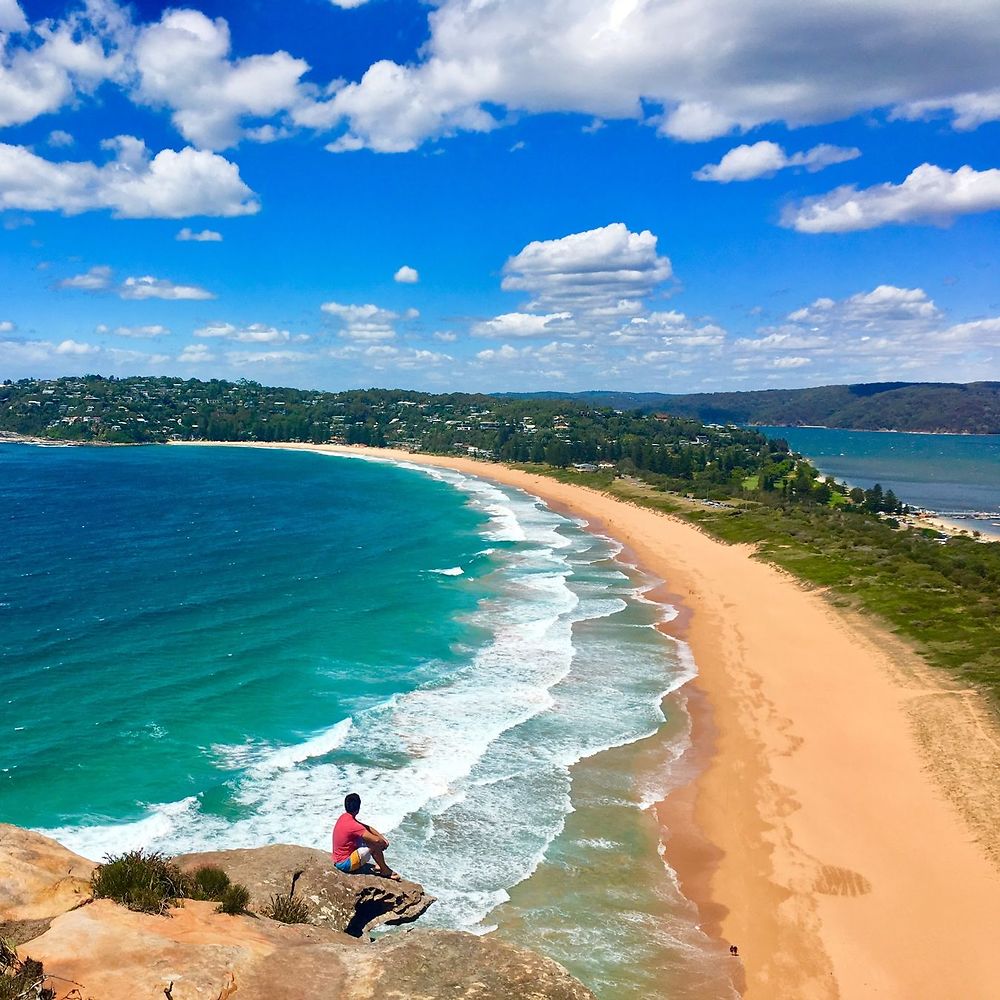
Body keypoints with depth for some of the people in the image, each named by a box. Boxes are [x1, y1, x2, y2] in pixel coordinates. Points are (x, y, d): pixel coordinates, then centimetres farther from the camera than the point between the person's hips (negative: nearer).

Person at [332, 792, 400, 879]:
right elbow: (376, 840, -28)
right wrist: (384, 843, -6)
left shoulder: (344, 817, 1)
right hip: (345, 864, -9)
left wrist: (383, 839, 3)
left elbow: (367, 828, 9)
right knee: (375, 845, -14)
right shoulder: (353, 825, -27)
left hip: (338, 861, 9)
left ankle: (380, 866, 19)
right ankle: (385, 871, 5)